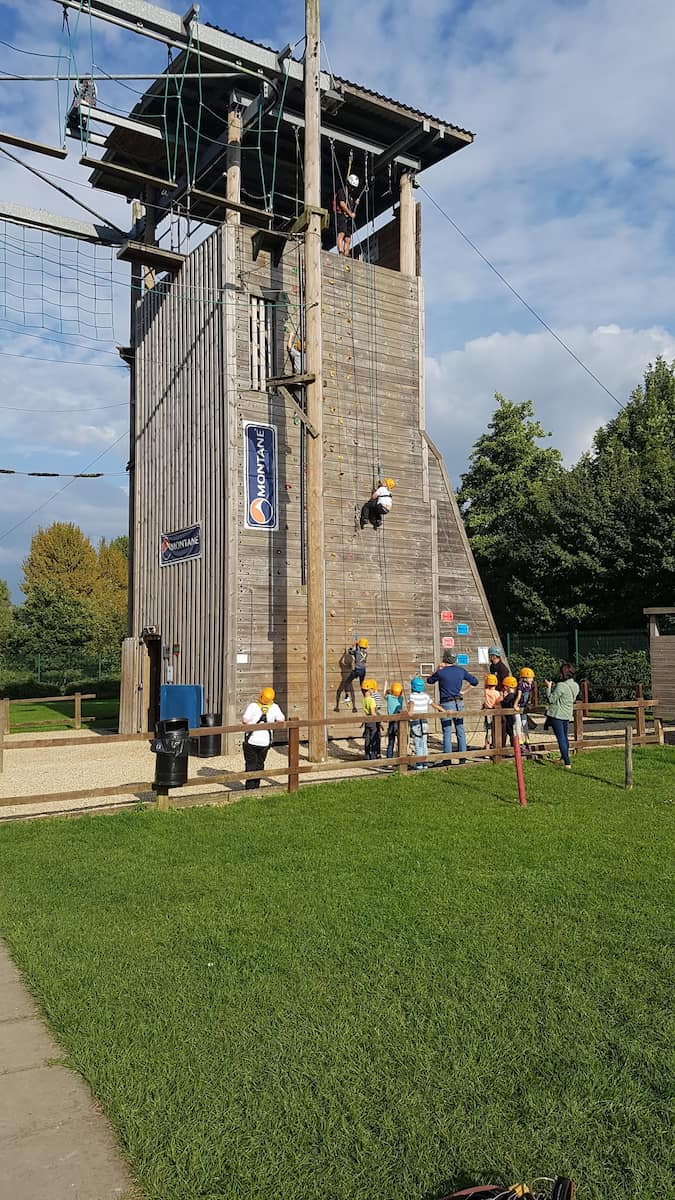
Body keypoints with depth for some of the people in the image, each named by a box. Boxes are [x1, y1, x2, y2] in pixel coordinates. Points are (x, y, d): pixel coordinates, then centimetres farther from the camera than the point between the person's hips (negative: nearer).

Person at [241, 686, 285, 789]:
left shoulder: (253, 705, -16)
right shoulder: (274, 707, -6)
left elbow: (245, 720, -23)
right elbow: (281, 720, 5)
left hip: (251, 741, -2)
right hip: (265, 742, 3)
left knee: (250, 764, 6)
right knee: (260, 764, 17)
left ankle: (250, 787, 1)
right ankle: (256, 786, 20)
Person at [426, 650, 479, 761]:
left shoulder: (441, 672, -11)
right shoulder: (461, 671, 2)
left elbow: (429, 680, 9)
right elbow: (475, 681, 14)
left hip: (446, 704, -4)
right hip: (459, 703, 4)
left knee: (447, 732, 0)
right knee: (460, 731, 10)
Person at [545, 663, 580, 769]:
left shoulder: (561, 686, -22)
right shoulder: (575, 685, 3)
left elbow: (551, 699, -16)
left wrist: (549, 687, -5)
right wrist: (554, 687, 13)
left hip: (557, 714, -8)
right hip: (567, 715, 8)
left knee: (560, 737, -5)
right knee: (565, 736, 24)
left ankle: (567, 763, -9)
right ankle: (564, 758, 40)